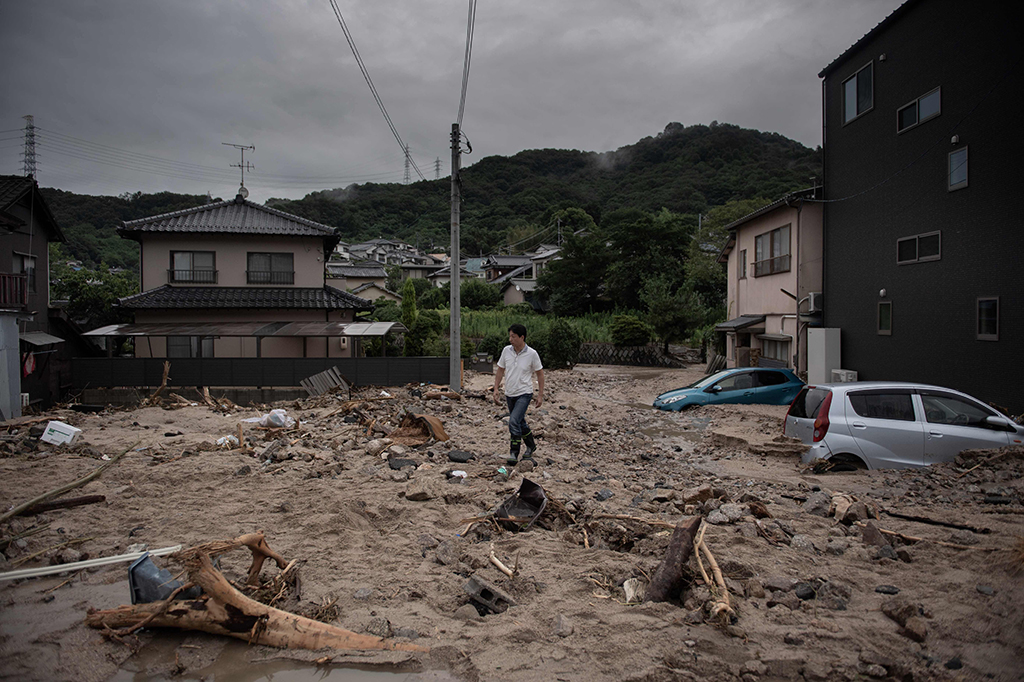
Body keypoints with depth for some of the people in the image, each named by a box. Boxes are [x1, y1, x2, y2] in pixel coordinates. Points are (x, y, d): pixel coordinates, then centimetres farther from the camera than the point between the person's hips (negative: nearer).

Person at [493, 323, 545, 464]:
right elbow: (500, 370, 8)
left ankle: (514, 454, -11)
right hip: (510, 394, 5)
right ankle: (531, 446, 38)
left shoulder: (532, 354, -12)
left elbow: (540, 373, -3)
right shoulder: (506, 351, -3)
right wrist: (496, 389, 1)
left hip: (524, 394, -5)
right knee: (520, 422, 18)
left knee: (514, 422, -20)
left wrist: (540, 395, -4)